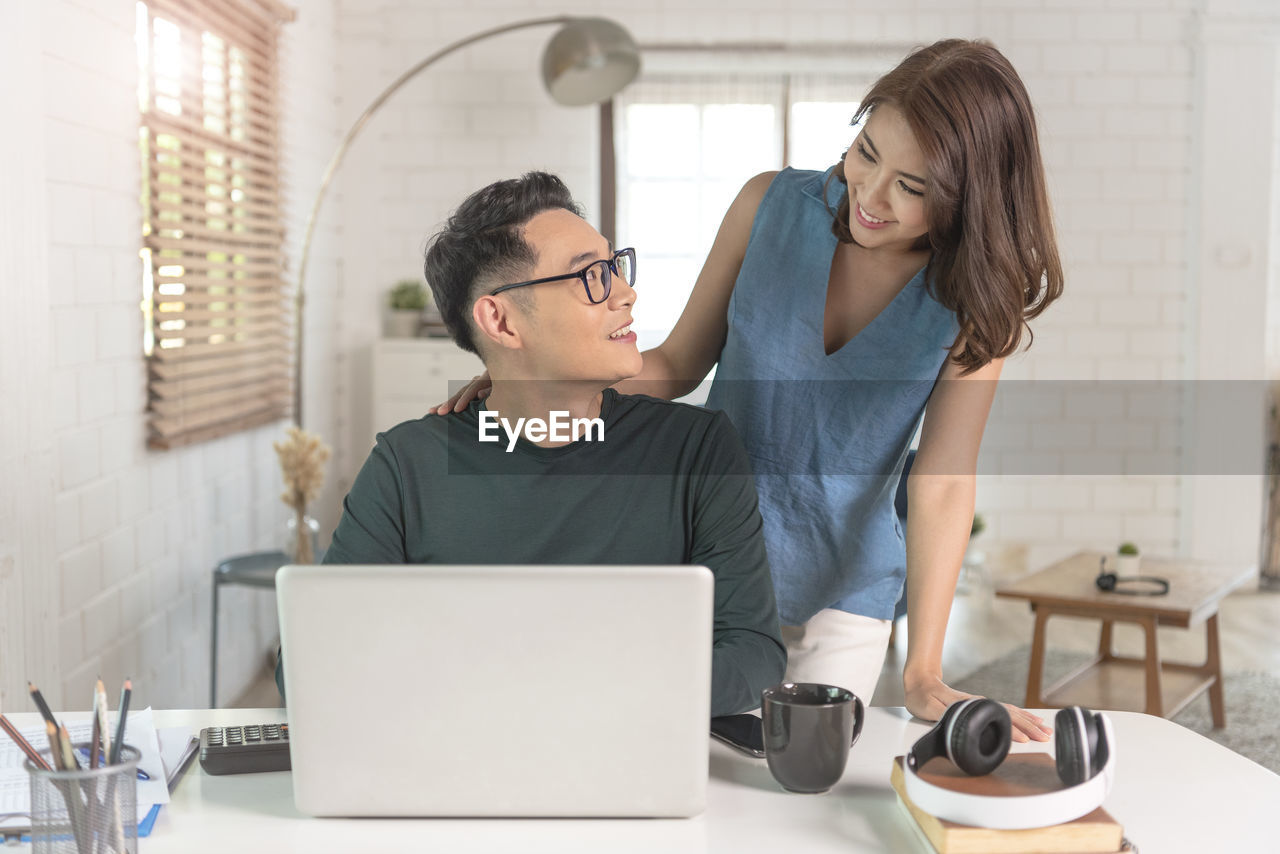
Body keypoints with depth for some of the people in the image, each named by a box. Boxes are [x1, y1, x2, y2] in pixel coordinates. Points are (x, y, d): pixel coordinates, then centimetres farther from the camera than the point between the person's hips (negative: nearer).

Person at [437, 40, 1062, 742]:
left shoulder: (976, 302, -13)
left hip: (840, 593, -1)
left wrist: (922, 675, -24)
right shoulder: (771, 205, -9)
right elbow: (680, 362, 0)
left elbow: (941, 484, -17)